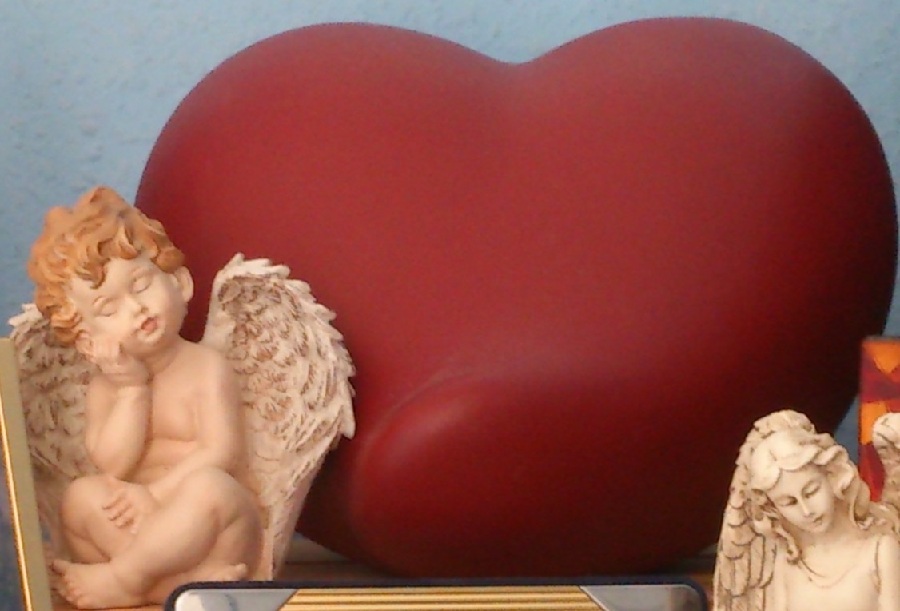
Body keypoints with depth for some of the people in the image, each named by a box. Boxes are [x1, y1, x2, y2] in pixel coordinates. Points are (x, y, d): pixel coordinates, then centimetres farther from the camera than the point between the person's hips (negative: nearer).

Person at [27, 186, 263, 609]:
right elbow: (114, 467, -8)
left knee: (207, 485, -34)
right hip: (144, 531, 4)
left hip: (212, 531, -3)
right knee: (81, 496, -22)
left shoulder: (206, 368, -2)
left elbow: (220, 454, -12)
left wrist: (157, 493, -20)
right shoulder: (104, 388, 8)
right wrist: (132, 390, -13)